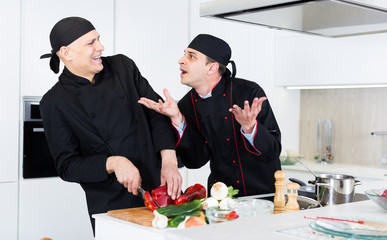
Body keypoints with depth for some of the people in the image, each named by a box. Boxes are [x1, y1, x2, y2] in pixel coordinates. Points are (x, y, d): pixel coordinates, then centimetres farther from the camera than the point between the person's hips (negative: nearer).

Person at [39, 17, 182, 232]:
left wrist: (169, 161, -11)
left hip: (160, 187, 4)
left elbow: (158, 114, 2)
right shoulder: (55, 103, -8)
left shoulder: (123, 66, 2)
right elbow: (67, 166, -9)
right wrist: (113, 163, -25)